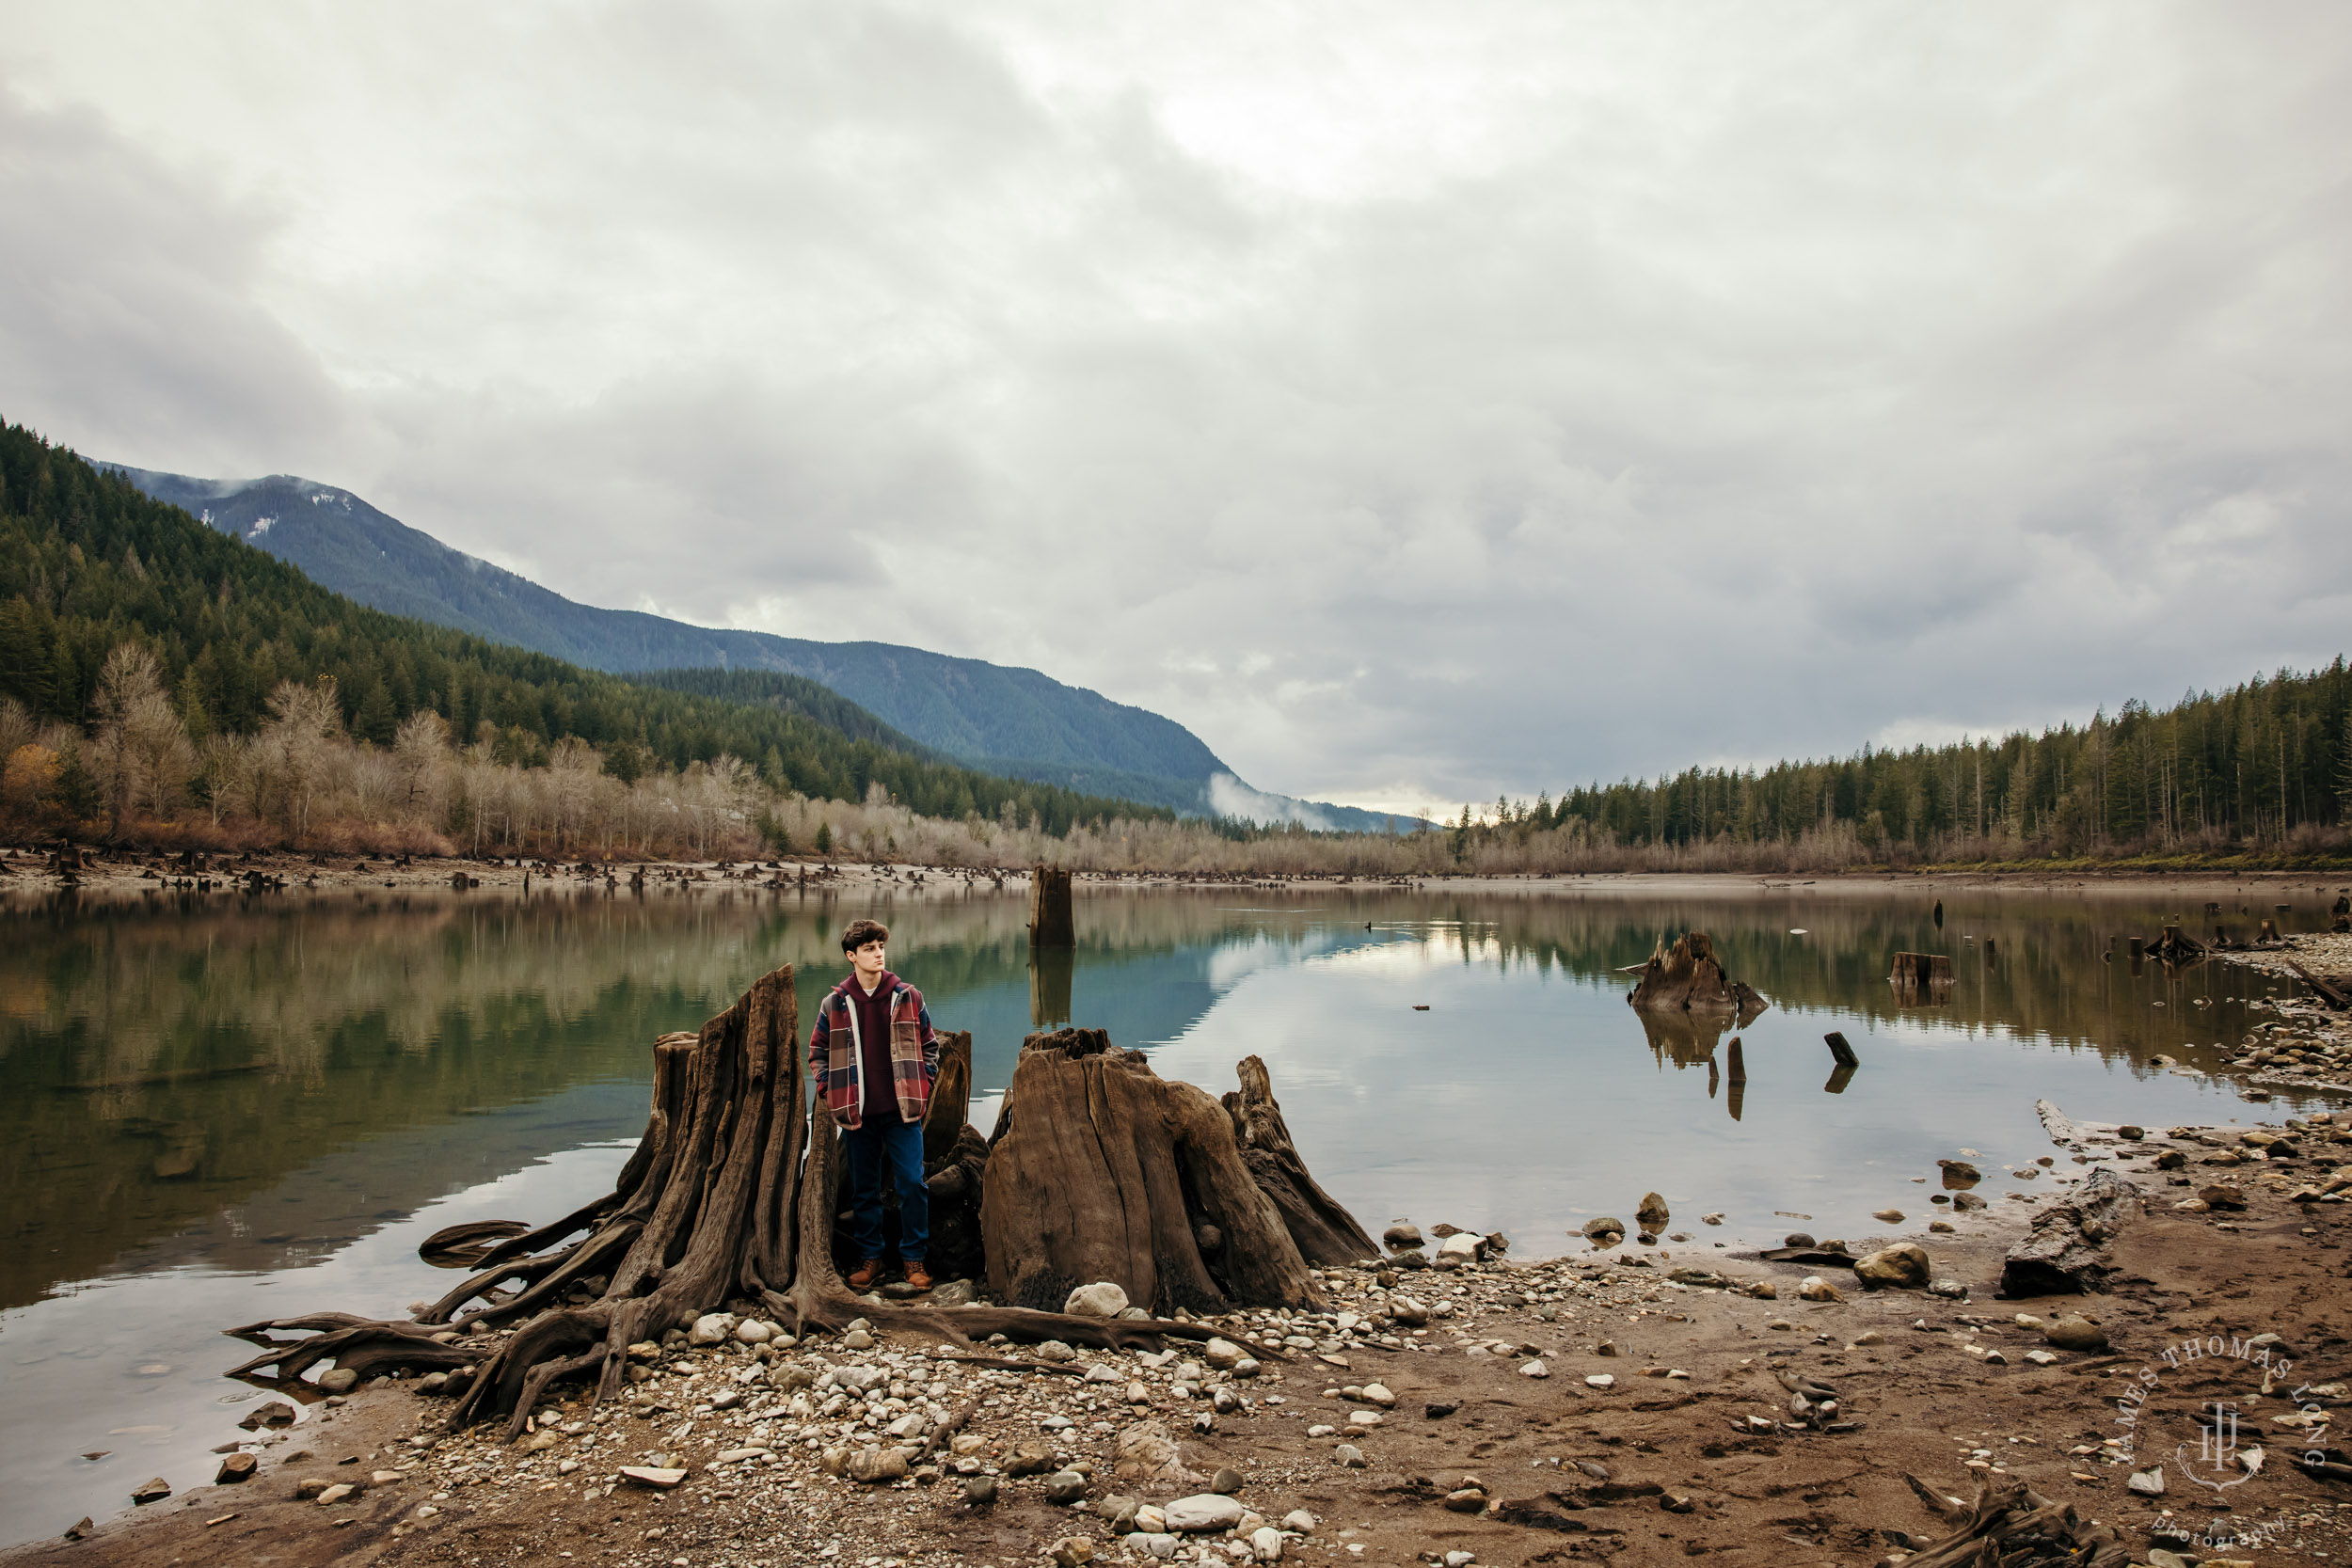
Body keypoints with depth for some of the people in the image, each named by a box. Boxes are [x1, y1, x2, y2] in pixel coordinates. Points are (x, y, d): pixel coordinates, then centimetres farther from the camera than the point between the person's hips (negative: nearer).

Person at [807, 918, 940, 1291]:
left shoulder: (908, 998, 2)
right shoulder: (834, 1004, 2)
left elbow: (930, 1045, 12)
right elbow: (817, 1051, 13)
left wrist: (924, 1084, 3)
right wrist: (830, 1091, 3)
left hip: (903, 1110, -1)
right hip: (857, 1113, 1)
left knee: (912, 1183, -3)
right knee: (864, 1189, 9)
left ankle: (914, 1258, 10)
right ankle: (869, 1257, 23)